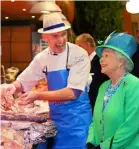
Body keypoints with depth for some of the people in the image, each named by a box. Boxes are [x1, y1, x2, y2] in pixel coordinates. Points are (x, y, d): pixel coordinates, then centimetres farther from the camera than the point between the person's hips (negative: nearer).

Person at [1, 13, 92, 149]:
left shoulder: (79, 55, -15)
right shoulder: (42, 58, 1)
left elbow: (73, 92, -21)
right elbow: (23, 82, 11)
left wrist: (38, 95, -28)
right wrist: (13, 86, -13)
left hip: (76, 117, -4)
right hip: (55, 116, 5)